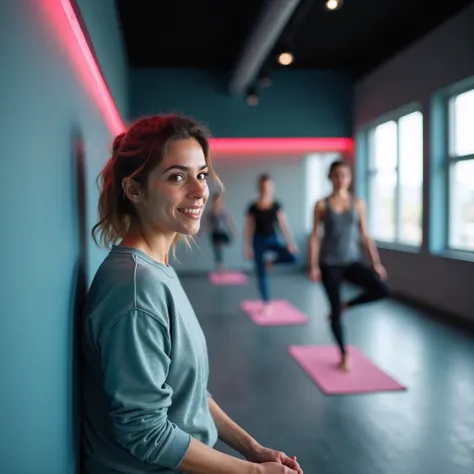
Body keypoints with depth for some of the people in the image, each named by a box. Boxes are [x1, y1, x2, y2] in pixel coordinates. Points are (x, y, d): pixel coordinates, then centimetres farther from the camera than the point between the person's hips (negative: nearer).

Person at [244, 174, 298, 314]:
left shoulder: (276, 205, -2)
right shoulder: (253, 207, -6)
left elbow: (283, 224, -4)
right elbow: (248, 229, -2)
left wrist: (290, 242, -12)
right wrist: (248, 248, -4)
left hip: (273, 239, 1)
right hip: (259, 241, -1)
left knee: (292, 257, -23)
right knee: (261, 274, 1)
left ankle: (271, 261, 7)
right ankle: (266, 303, 14)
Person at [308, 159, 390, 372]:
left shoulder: (358, 203, 4)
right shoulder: (322, 205, -2)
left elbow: (365, 235, 7)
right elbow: (314, 236, -3)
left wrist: (376, 262, 2)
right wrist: (313, 266, -9)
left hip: (352, 261, 2)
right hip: (329, 263, -2)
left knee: (382, 289, -20)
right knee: (335, 311, 0)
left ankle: (346, 305, 6)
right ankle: (344, 355, 20)